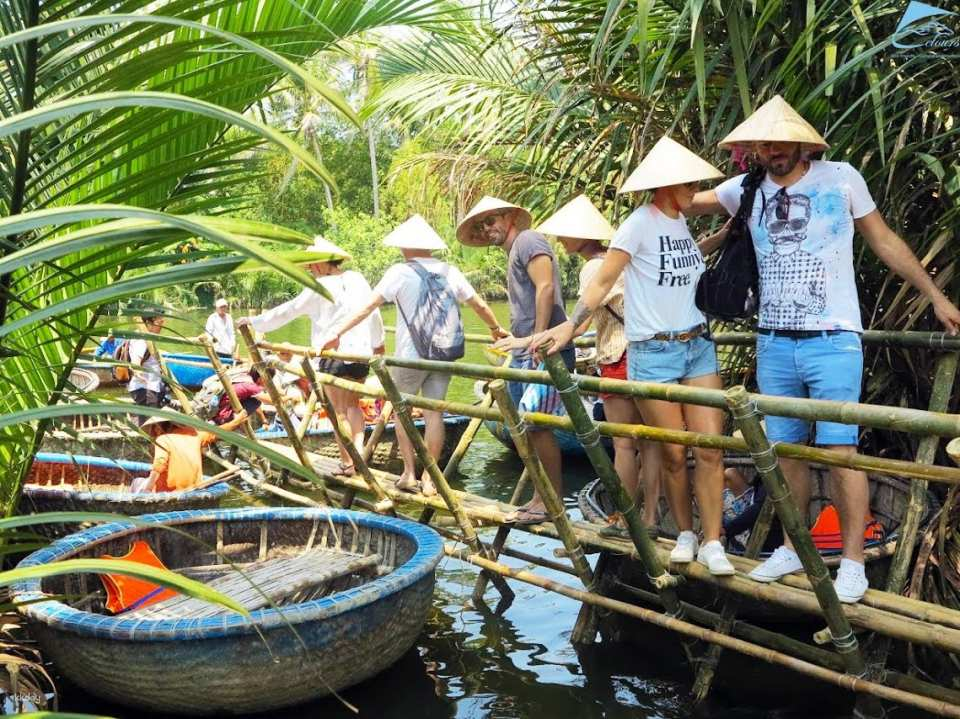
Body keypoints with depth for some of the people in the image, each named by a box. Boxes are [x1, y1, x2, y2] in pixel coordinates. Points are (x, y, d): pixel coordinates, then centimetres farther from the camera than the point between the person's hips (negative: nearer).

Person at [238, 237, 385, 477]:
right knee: (352, 403, 20)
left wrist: (255, 321, 6)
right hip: (362, 352, 5)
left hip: (335, 354, -5)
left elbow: (289, 310, -5)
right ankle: (358, 448, 3)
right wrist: (378, 342, 32)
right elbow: (374, 314, 15)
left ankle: (347, 462, 7)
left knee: (339, 411, 5)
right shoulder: (358, 280, 6)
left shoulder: (321, 287, -10)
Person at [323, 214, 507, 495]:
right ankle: (428, 477, 6)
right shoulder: (450, 272, 5)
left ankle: (409, 473, 10)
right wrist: (496, 329, 29)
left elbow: (369, 306, -10)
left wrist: (339, 331, -5)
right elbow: (480, 305, 13)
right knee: (434, 412, 5)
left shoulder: (400, 272, -7)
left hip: (410, 356, -3)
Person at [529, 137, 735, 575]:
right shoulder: (641, 223, -9)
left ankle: (712, 543, 1)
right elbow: (603, 280, -13)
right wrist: (570, 324, -21)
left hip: (697, 345, 6)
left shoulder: (680, 222, 11)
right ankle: (685, 535, 19)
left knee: (710, 448, -3)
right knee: (673, 454, 0)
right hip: (653, 353, -6)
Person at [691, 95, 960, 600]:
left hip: (832, 342, -3)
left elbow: (885, 242, 7)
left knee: (839, 450, -6)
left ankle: (853, 563, 4)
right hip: (773, 345, 4)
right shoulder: (748, 190, 6)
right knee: (785, 450, 9)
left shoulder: (840, 179, -1)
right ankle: (793, 549, 23)